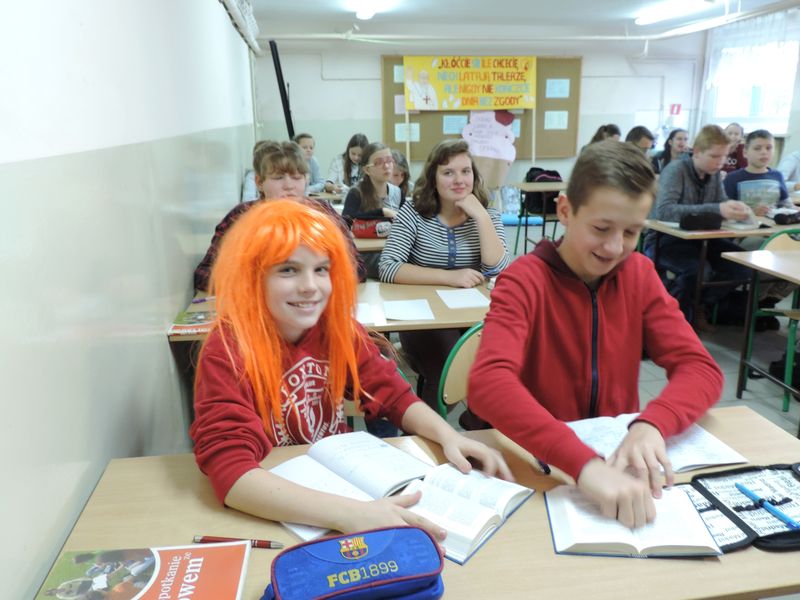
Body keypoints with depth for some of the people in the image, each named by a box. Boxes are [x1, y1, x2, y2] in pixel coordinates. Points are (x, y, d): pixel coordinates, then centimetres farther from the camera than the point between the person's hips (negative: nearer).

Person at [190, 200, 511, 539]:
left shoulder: (337, 328, -5)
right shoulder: (227, 353, -20)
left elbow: (392, 395, 1)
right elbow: (229, 469, -30)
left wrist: (448, 436, -19)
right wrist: (350, 514, -41)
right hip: (268, 515, -4)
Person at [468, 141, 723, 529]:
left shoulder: (639, 274, 0)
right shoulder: (524, 281, -15)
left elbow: (700, 368, -6)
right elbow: (488, 384, -30)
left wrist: (650, 424, -25)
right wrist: (585, 463, -42)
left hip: (619, 453, 3)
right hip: (539, 464, -3)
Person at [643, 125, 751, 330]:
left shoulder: (714, 174, 5)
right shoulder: (676, 170, -17)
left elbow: (722, 205, 9)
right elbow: (663, 211, -33)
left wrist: (736, 209, -17)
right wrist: (716, 209, -39)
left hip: (696, 238, 7)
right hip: (664, 240, -7)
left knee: (742, 263, -13)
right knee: (699, 268, -33)